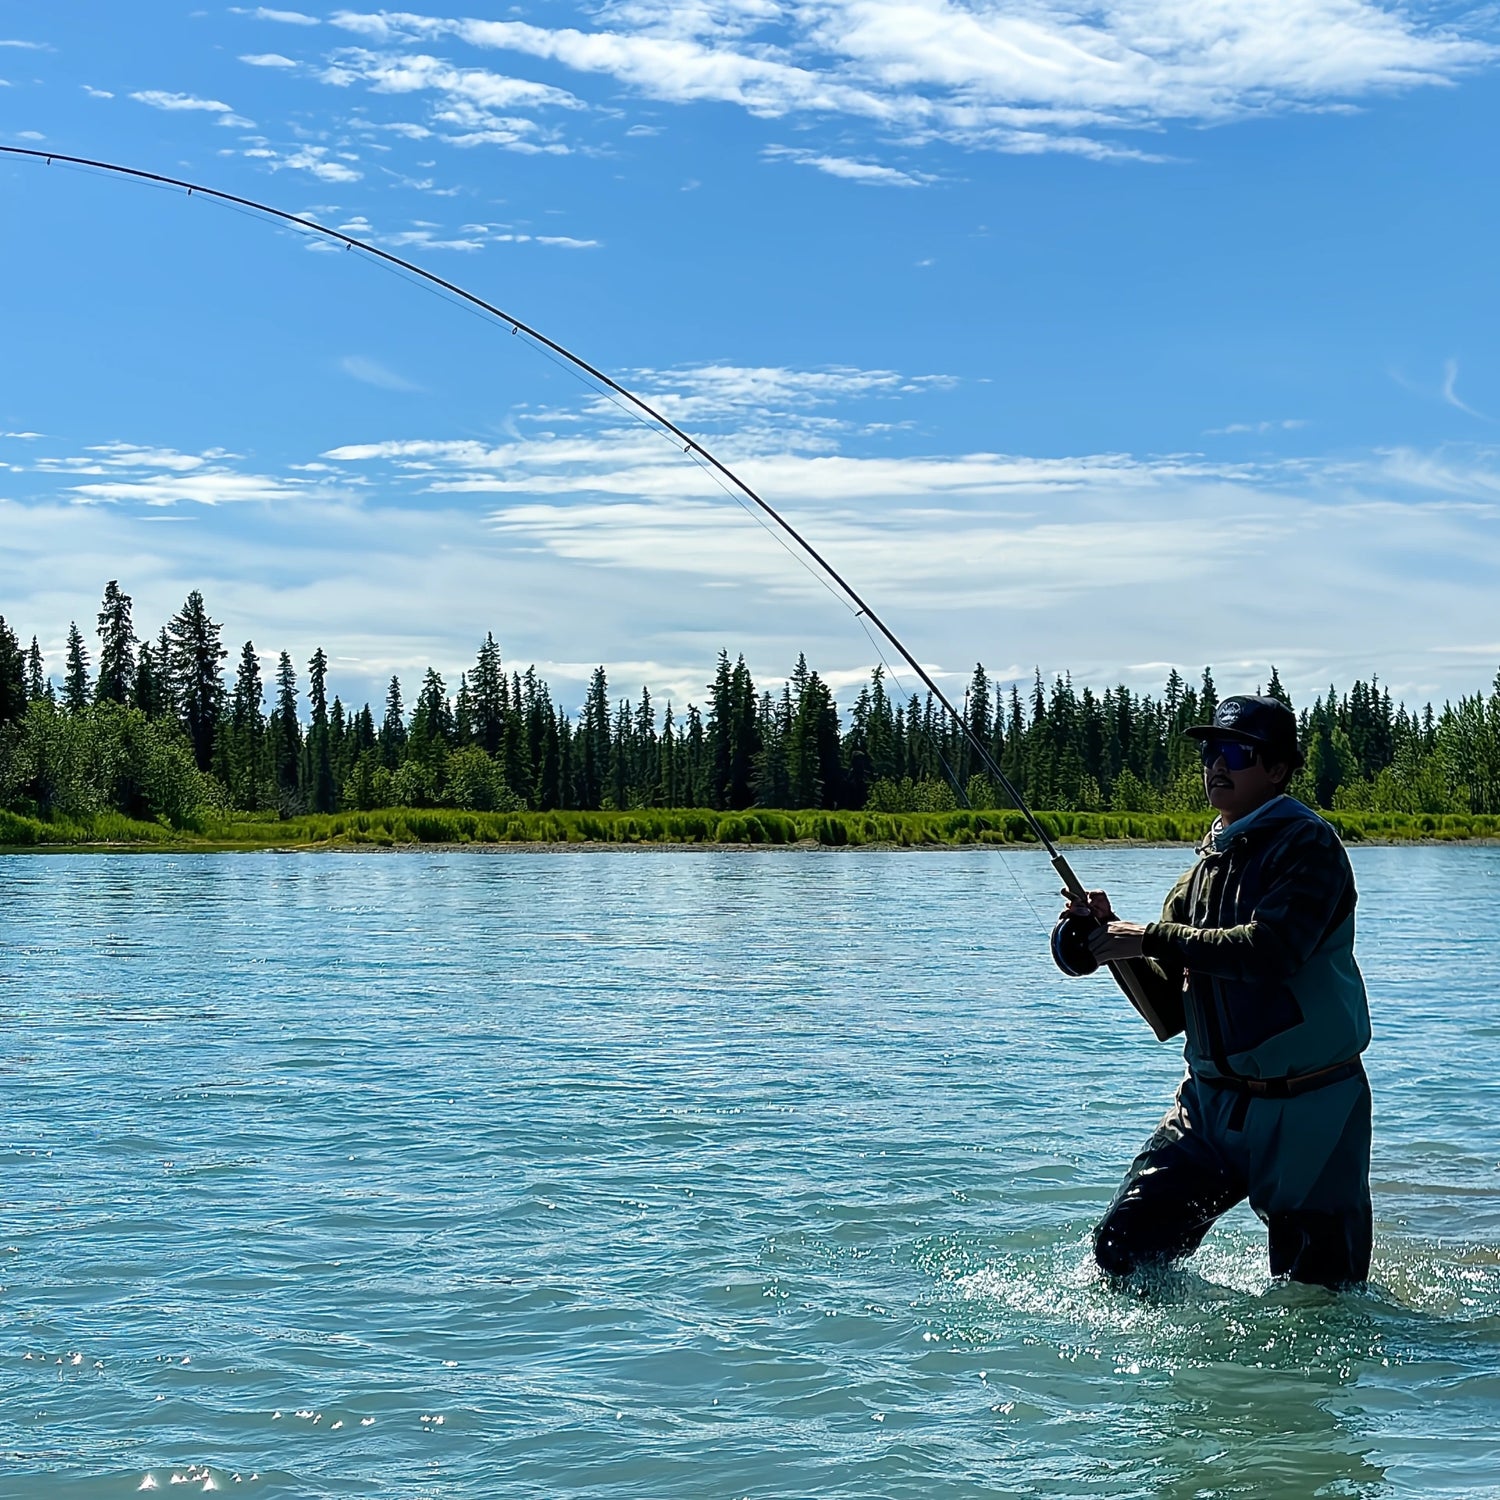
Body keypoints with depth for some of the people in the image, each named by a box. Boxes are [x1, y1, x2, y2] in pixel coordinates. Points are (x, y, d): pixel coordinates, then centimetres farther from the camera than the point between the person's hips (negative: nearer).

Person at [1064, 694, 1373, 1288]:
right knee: (1125, 1246, -3)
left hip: (1307, 1111, -6)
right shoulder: (1204, 870, 11)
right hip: (1211, 1101, 6)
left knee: (1320, 1294, 5)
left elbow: (1266, 951, -27)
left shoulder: (1308, 847, -10)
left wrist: (1149, 938, -22)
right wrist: (1113, 938, -5)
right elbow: (1172, 1004, 11)